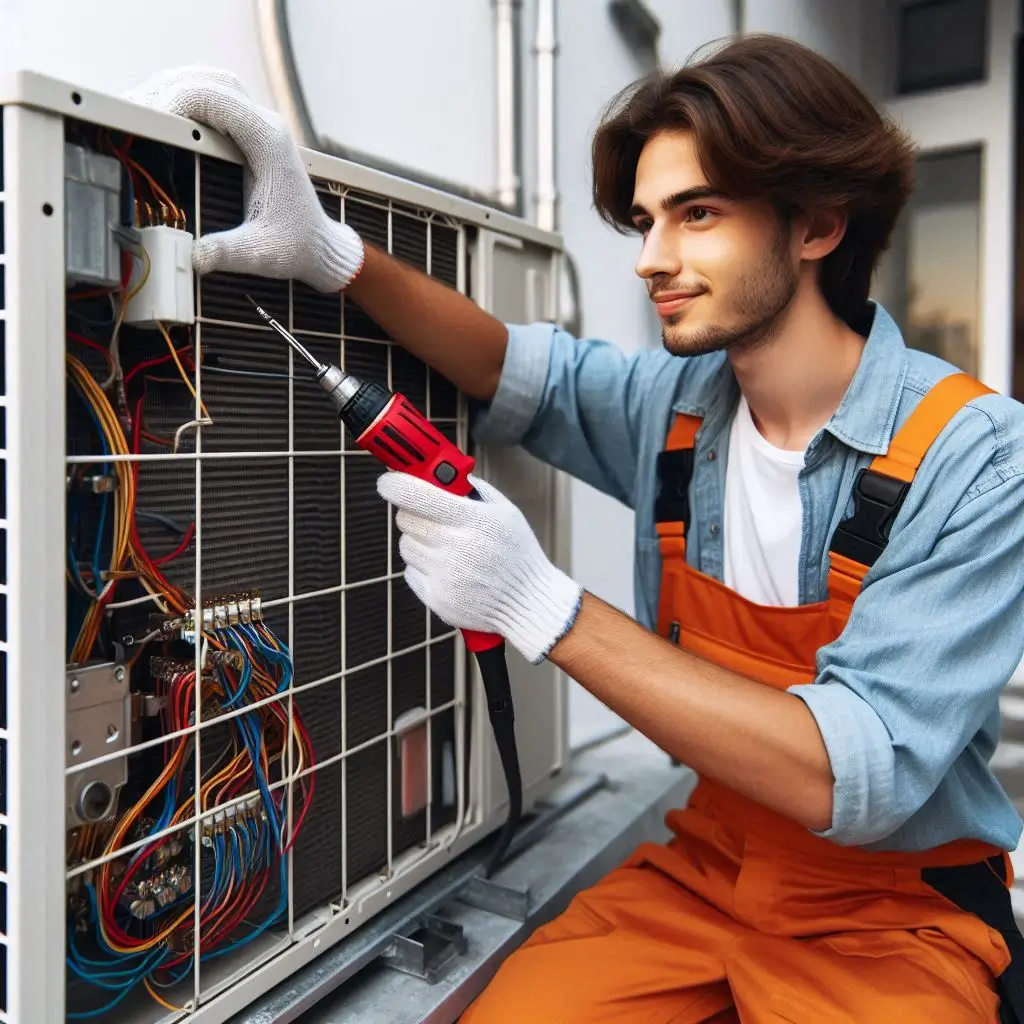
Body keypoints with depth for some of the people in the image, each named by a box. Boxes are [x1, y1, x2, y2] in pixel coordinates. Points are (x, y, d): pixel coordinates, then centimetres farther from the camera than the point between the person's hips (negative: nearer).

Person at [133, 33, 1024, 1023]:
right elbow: (523, 368, 5)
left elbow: (858, 779, -27)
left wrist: (545, 607, -32)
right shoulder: (674, 402, -5)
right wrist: (331, 253, -12)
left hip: (898, 912, -2)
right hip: (699, 867, 3)